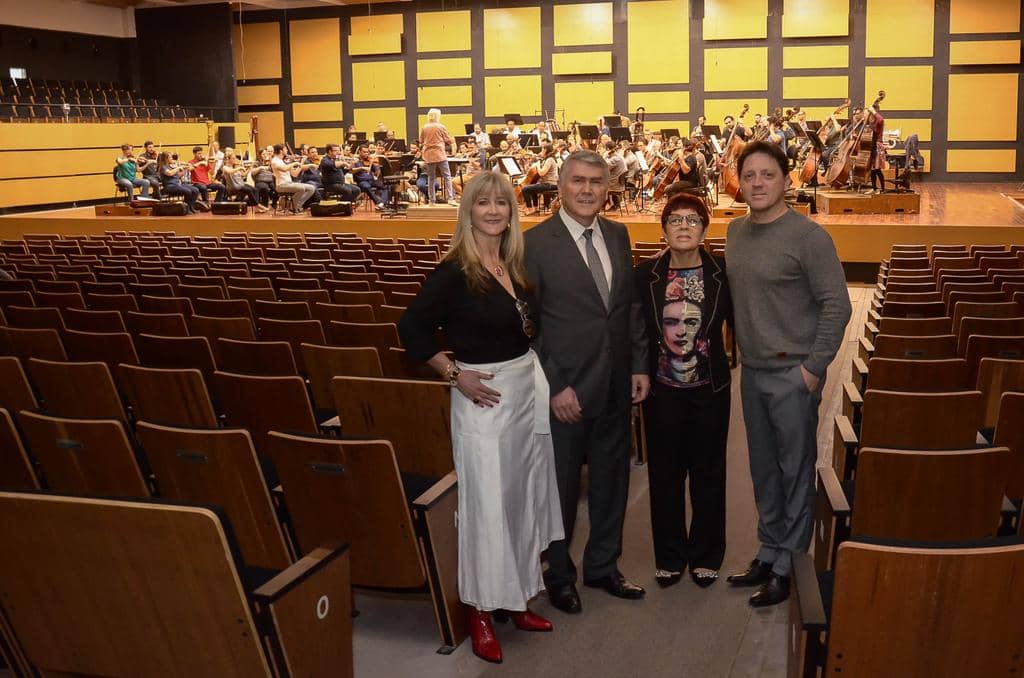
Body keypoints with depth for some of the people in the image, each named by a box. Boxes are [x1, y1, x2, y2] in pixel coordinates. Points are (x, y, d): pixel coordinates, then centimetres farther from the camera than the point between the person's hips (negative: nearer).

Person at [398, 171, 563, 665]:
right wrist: (455, 374, -14)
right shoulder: (454, 272, -14)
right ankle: (481, 611, 16)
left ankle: (517, 598, 31)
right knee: (486, 504, 1)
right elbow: (413, 328, -12)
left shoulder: (515, 267, 6)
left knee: (524, 499, 15)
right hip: (483, 398, -7)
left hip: (529, 391, 7)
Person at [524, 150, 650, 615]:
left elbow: (632, 304, 12)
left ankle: (603, 566, 37)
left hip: (616, 385, 5)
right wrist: (554, 387, -15)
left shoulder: (617, 235, 6)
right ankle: (559, 575, 30)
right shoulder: (536, 243, -11)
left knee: (611, 481, 17)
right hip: (566, 390, -5)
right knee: (562, 486, 10)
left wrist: (640, 365, 6)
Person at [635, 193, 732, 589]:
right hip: (662, 391, 0)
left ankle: (705, 556, 27)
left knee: (708, 474, 10)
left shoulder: (722, 274, -5)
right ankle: (669, 556, 26)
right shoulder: (646, 275, -3)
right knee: (665, 474, 10)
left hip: (709, 391, 0)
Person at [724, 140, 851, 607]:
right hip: (752, 371, 7)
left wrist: (813, 367, -15)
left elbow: (837, 305, -14)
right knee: (763, 470, 17)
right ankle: (769, 553, 32)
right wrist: (739, 348, 11)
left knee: (796, 471, 4)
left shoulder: (807, 236, -13)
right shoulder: (736, 231, 7)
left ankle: (787, 567, 17)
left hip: (793, 374, -7)